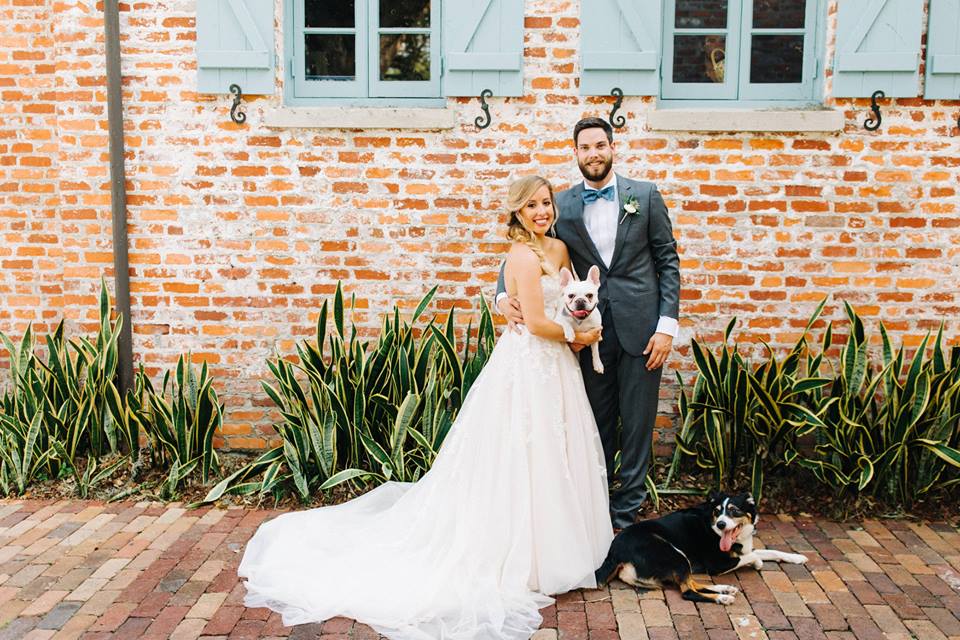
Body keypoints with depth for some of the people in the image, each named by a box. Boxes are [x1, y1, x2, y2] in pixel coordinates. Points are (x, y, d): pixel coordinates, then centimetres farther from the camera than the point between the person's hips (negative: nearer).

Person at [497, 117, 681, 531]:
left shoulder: (645, 196, 3)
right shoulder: (562, 205, 5)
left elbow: (668, 262, 2)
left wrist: (667, 325, -6)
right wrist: (504, 295, -12)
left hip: (640, 329, -1)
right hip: (591, 332, 1)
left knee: (637, 427, 5)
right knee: (598, 427, 11)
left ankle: (625, 516, 17)